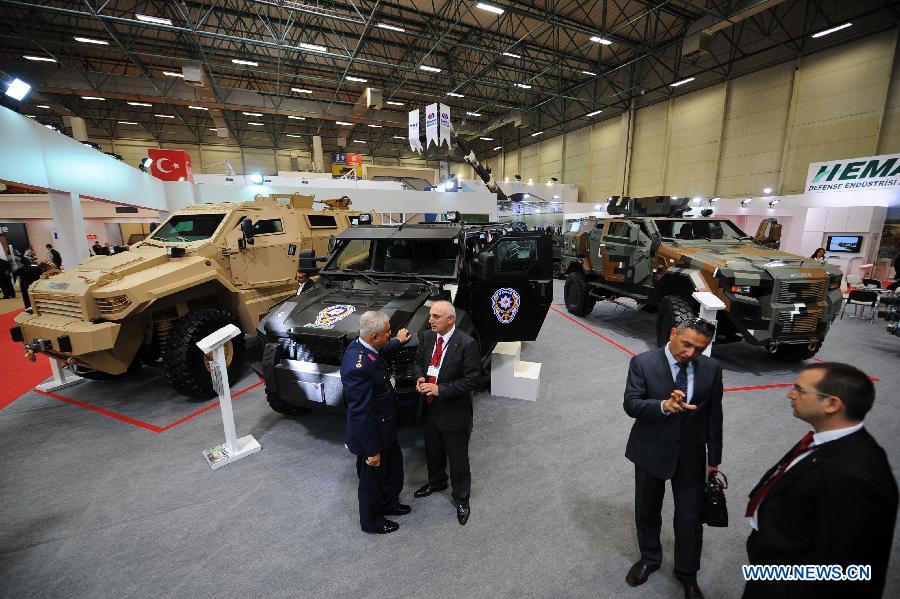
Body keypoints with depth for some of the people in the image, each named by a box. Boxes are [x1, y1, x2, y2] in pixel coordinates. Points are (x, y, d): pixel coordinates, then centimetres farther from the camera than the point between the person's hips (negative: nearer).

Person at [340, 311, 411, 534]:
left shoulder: (361, 346, -8)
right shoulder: (359, 367, -37)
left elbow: (381, 351, 19)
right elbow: (361, 414, -30)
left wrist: (398, 342, 32)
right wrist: (372, 451, -20)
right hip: (371, 433, -9)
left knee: (394, 465, 27)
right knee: (372, 477, 17)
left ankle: (389, 503, 53)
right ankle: (371, 521, 45)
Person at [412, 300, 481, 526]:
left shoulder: (467, 344, -22)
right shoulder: (427, 338, -4)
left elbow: (473, 378, -21)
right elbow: (417, 362, 10)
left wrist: (441, 389, -26)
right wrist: (420, 378, -13)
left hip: (454, 413, -6)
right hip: (430, 408, 6)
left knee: (458, 458, 13)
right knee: (432, 451, 27)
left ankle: (461, 499, 38)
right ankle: (436, 482, 56)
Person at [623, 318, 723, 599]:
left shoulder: (711, 369, -7)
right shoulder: (642, 363, -16)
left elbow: (714, 416, 1)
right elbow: (631, 404, -21)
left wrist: (714, 459, 7)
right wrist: (664, 405, -38)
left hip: (691, 455, 2)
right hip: (651, 451, -1)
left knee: (690, 516, 14)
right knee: (647, 510, 18)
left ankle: (687, 572, 41)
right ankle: (649, 558, 45)